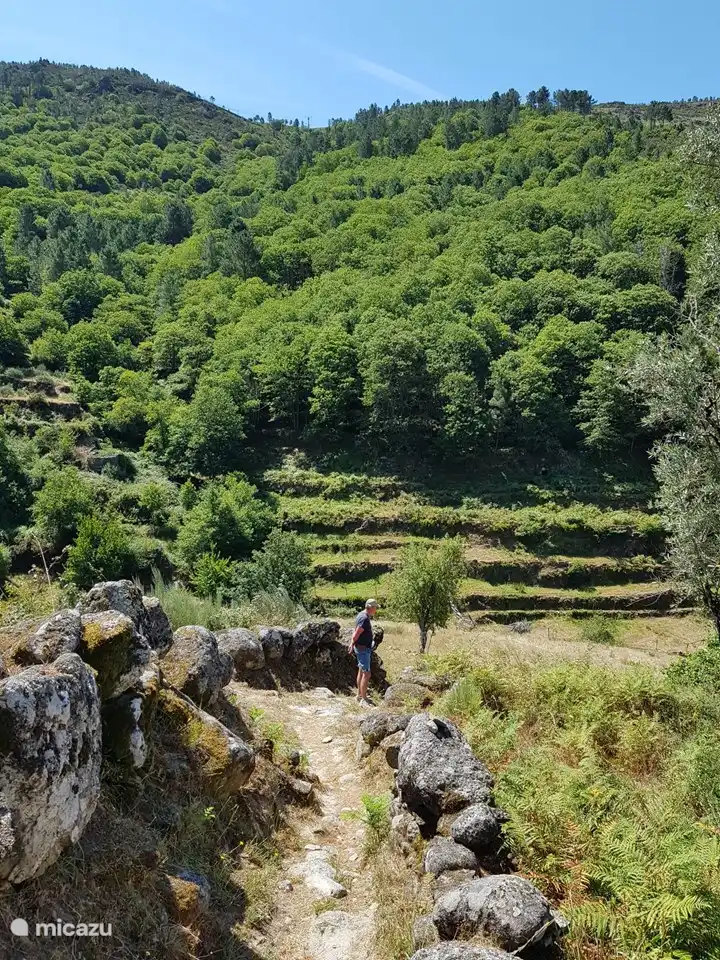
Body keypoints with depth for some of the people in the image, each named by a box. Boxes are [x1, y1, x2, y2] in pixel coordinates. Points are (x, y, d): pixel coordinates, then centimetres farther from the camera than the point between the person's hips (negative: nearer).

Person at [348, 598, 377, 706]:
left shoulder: (361, 615, 9)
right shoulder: (365, 619, -24)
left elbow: (355, 631, 17)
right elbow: (356, 634, -22)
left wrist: (351, 644, 21)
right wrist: (353, 644, -5)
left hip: (363, 648, 11)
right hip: (363, 649, -11)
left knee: (361, 671, 18)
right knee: (366, 674, -9)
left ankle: (360, 695, 29)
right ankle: (363, 699, -7)